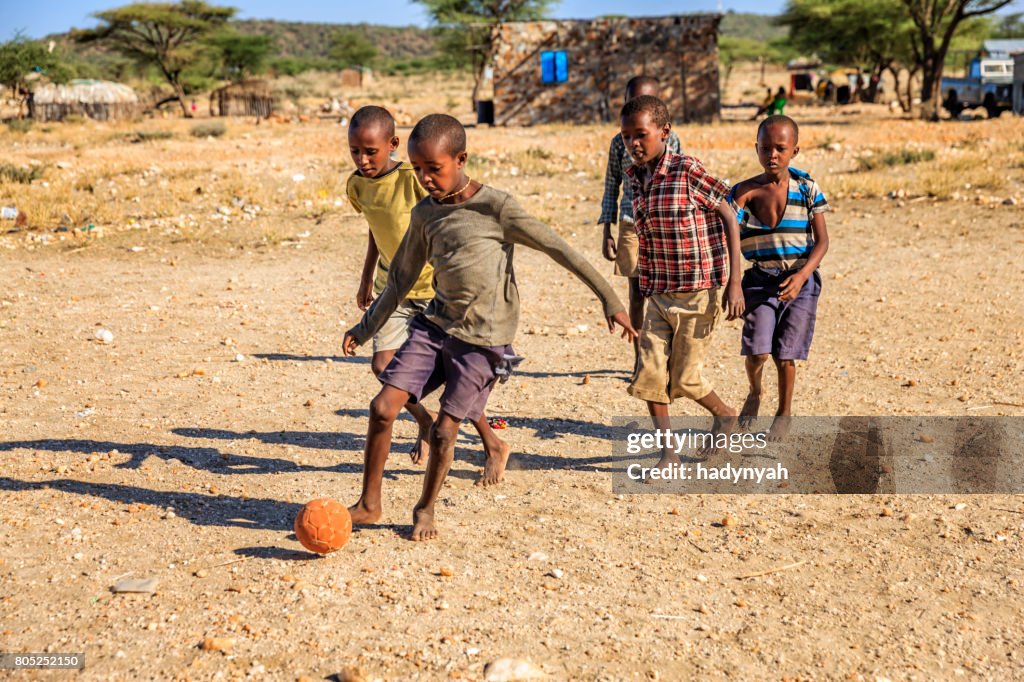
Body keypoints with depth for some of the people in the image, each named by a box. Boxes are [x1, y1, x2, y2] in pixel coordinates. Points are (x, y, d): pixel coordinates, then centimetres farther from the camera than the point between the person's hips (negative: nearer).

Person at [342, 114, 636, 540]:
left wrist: (609, 299, -17)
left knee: (444, 429, -3)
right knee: (383, 408, -5)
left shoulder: (494, 207, -13)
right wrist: (365, 328, 15)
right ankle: (369, 504, 12)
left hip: (483, 338, -5)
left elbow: (558, 249, -13)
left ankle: (425, 509, 23)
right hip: (435, 324, 5)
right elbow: (402, 279, 15)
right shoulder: (424, 214, 5)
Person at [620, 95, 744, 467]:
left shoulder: (687, 170, -13)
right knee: (649, 375, 0)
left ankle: (725, 416, 31)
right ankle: (667, 454, 13)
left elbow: (729, 217, -8)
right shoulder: (635, 176, 5)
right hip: (659, 295, 6)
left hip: (698, 292, -6)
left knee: (684, 379, 2)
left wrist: (734, 282, -11)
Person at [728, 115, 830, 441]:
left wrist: (801, 276, -17)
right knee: (757, 350, -12)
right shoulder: (745, 192, -1)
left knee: (785, 355, 1)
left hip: (800, 280, 0)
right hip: (760, 279, 0)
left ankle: (784, 412, 27)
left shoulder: (807, 189, -1)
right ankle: (754, 393, 22)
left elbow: (822, 240, -2)